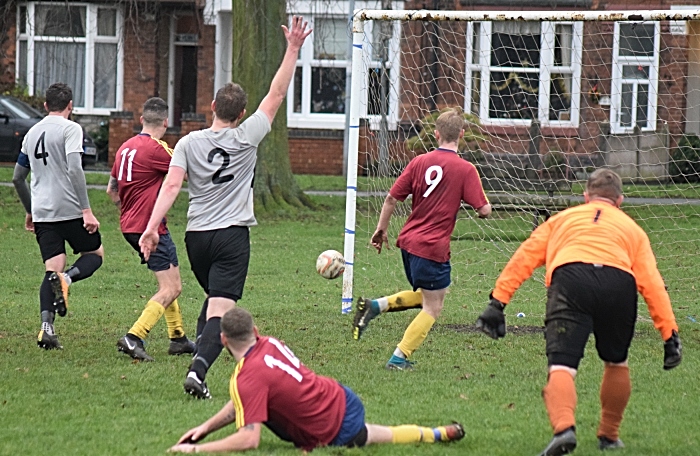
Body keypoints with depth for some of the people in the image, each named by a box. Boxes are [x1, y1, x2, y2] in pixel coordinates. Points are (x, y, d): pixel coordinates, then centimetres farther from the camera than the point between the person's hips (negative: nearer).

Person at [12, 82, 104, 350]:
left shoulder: (32, 133, 15)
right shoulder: (70, 129, -5)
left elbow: (17, 178, 21)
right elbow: (74, 170, -18)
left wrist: (30, 212, 33)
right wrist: (87, 210, -18)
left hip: (42, 213, 5)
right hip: (69, 209, -5)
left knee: (52, 270, 5)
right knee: (95, 253, 14)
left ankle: (46, 326, -14)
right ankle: (66, 278, -18)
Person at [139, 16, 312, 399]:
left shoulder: (189, 143, 1)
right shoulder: (247, 137, -3)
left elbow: (172, 185, -9)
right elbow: (276, 95, 1)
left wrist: (152, 227, -14)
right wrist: (293, 50, 4)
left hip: (196, 236, 4)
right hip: (232, 236, -4)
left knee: (213, 299, 27)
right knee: (220, 310, -13)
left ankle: (200, 357, 28)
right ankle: (199, 368, -32)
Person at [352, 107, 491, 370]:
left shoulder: (420, 162, 4)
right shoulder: (465, 170, -9)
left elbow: (391, 198, 5)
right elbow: (484, 210, -11)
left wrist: (381, 230, 18)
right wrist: (484, 206, 12)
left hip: (408, 240, 6)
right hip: (434, 247, -6)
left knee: (426, 295, 25)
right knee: (433, 308, 7)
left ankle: (375, 306, 7)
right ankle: (399, 358, 2)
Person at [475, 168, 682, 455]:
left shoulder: (562, 219, 35)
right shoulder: (631, 228, 34)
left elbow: (523, 259, 24)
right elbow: (652, 283, 23)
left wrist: (497, 302, 20)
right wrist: (670, 333, 19)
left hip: (569, 276, -1)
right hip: (620, 280, 1)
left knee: (562, 365, -12)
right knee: (616, 363, 25)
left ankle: (563, 428, -36)